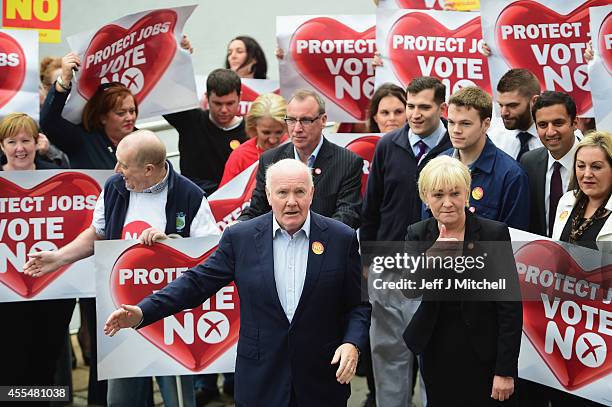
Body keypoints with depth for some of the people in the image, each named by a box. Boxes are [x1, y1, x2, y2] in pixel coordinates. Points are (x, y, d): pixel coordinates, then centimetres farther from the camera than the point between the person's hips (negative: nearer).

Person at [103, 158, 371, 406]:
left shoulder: (343, 239, -2)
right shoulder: (240, 237, 0)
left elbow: (361, 302, 3)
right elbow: (198, 282, 0)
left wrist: (352, 343, -15)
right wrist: (142, 312, -10)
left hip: (324, 383, 0)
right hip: (260, 382, 1)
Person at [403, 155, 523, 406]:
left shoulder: (494, 233, -9)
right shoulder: (417, 235, 1)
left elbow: (511, 306, -10)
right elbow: (408, 291, -9)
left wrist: (506, 371, -13)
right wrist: (432, 255, -24)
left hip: (484, 357, -3)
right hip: (435, 356, 3)